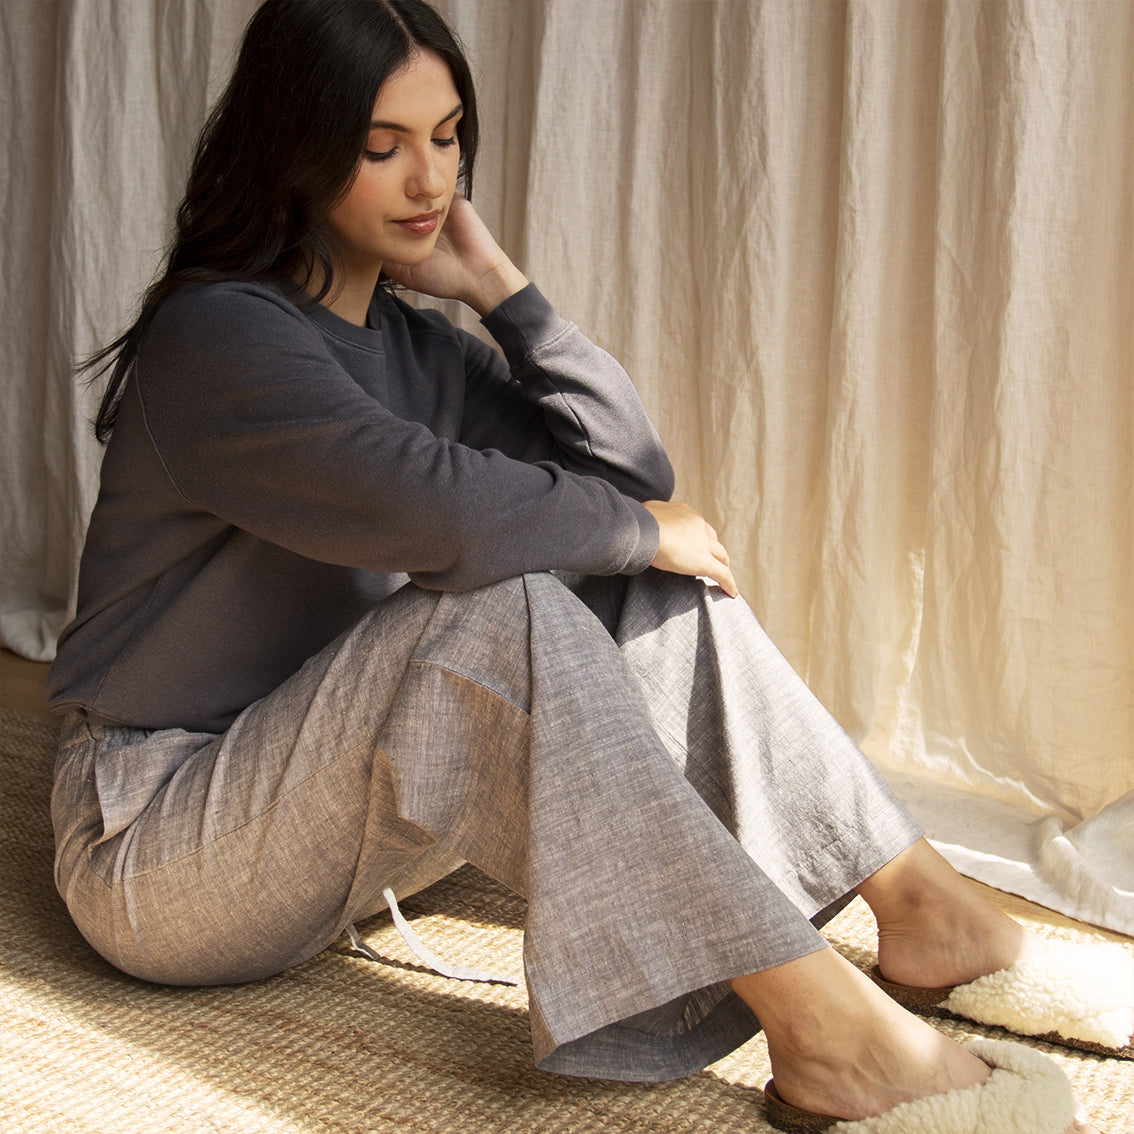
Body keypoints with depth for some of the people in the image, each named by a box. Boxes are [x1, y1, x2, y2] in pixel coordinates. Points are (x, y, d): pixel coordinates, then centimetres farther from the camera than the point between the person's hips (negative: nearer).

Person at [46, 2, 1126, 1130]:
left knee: (658, 594, -6)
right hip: (160, 848, -8)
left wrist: (500, 286, -4)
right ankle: (828, 1033, -37)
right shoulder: (215, 334, -18)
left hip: (337, 801, 8)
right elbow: (436, 508, -34)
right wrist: (638, 530, -17)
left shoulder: (411, 341, 8)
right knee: (499, 608, -33)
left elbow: (635, 474, 0)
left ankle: (924, 907, -8)